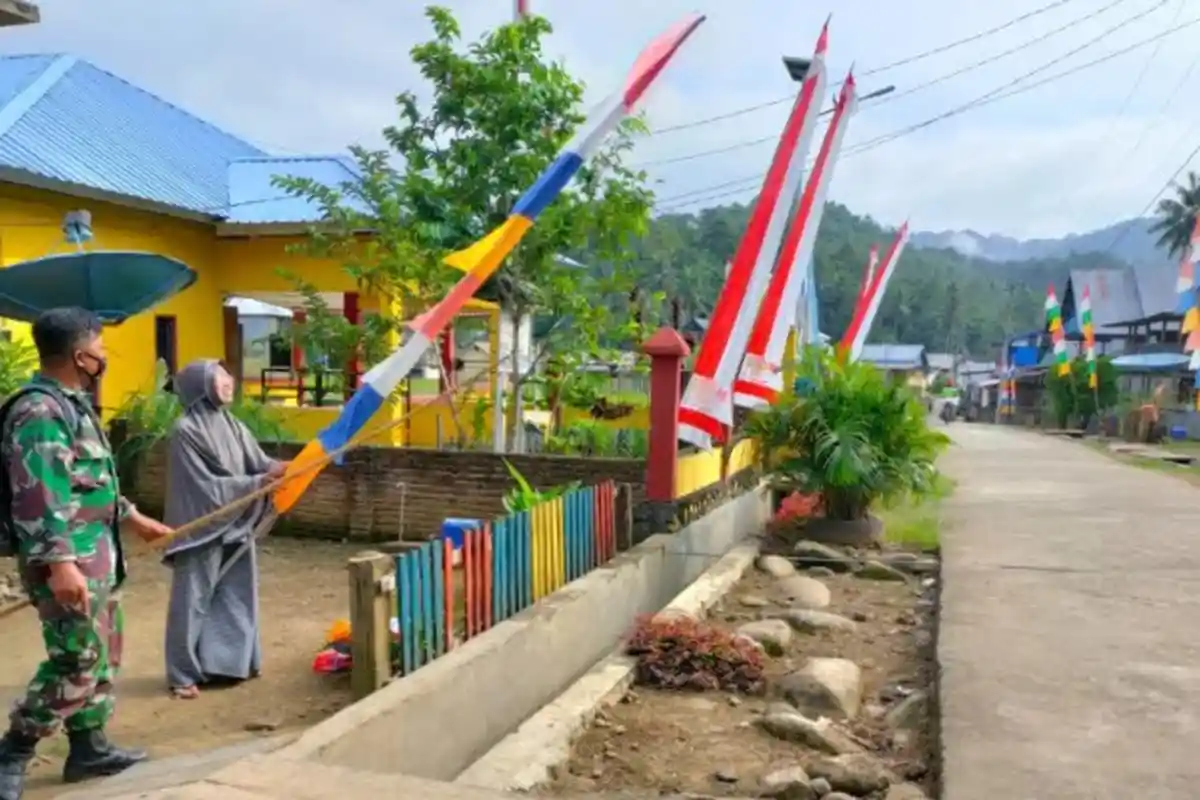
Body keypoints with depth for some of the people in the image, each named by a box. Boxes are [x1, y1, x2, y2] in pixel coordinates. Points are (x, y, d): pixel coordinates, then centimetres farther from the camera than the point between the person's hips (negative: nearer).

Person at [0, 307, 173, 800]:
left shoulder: (71, 405, 15)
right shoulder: (39, 412, -18)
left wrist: (132, 518, 33)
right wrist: (59, 564, -31)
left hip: (95, 554, 11)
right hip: (68, 560, -11)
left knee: (104, 653, 16)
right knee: (78, 662, -7)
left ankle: (89, 748, 27)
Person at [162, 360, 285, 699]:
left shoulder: (233, 426, 7)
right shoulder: (186, 430, -14)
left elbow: (259, 463, 1)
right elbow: (204, 486, -17)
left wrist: (285, 469, -20)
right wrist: (259, 481, -21)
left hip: (236, 526, 7)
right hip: (202, 529, -7)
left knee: (236, 595, 14)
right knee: (194, 600, 2)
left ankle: (228, 661, 28)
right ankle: (183, 674, 14)